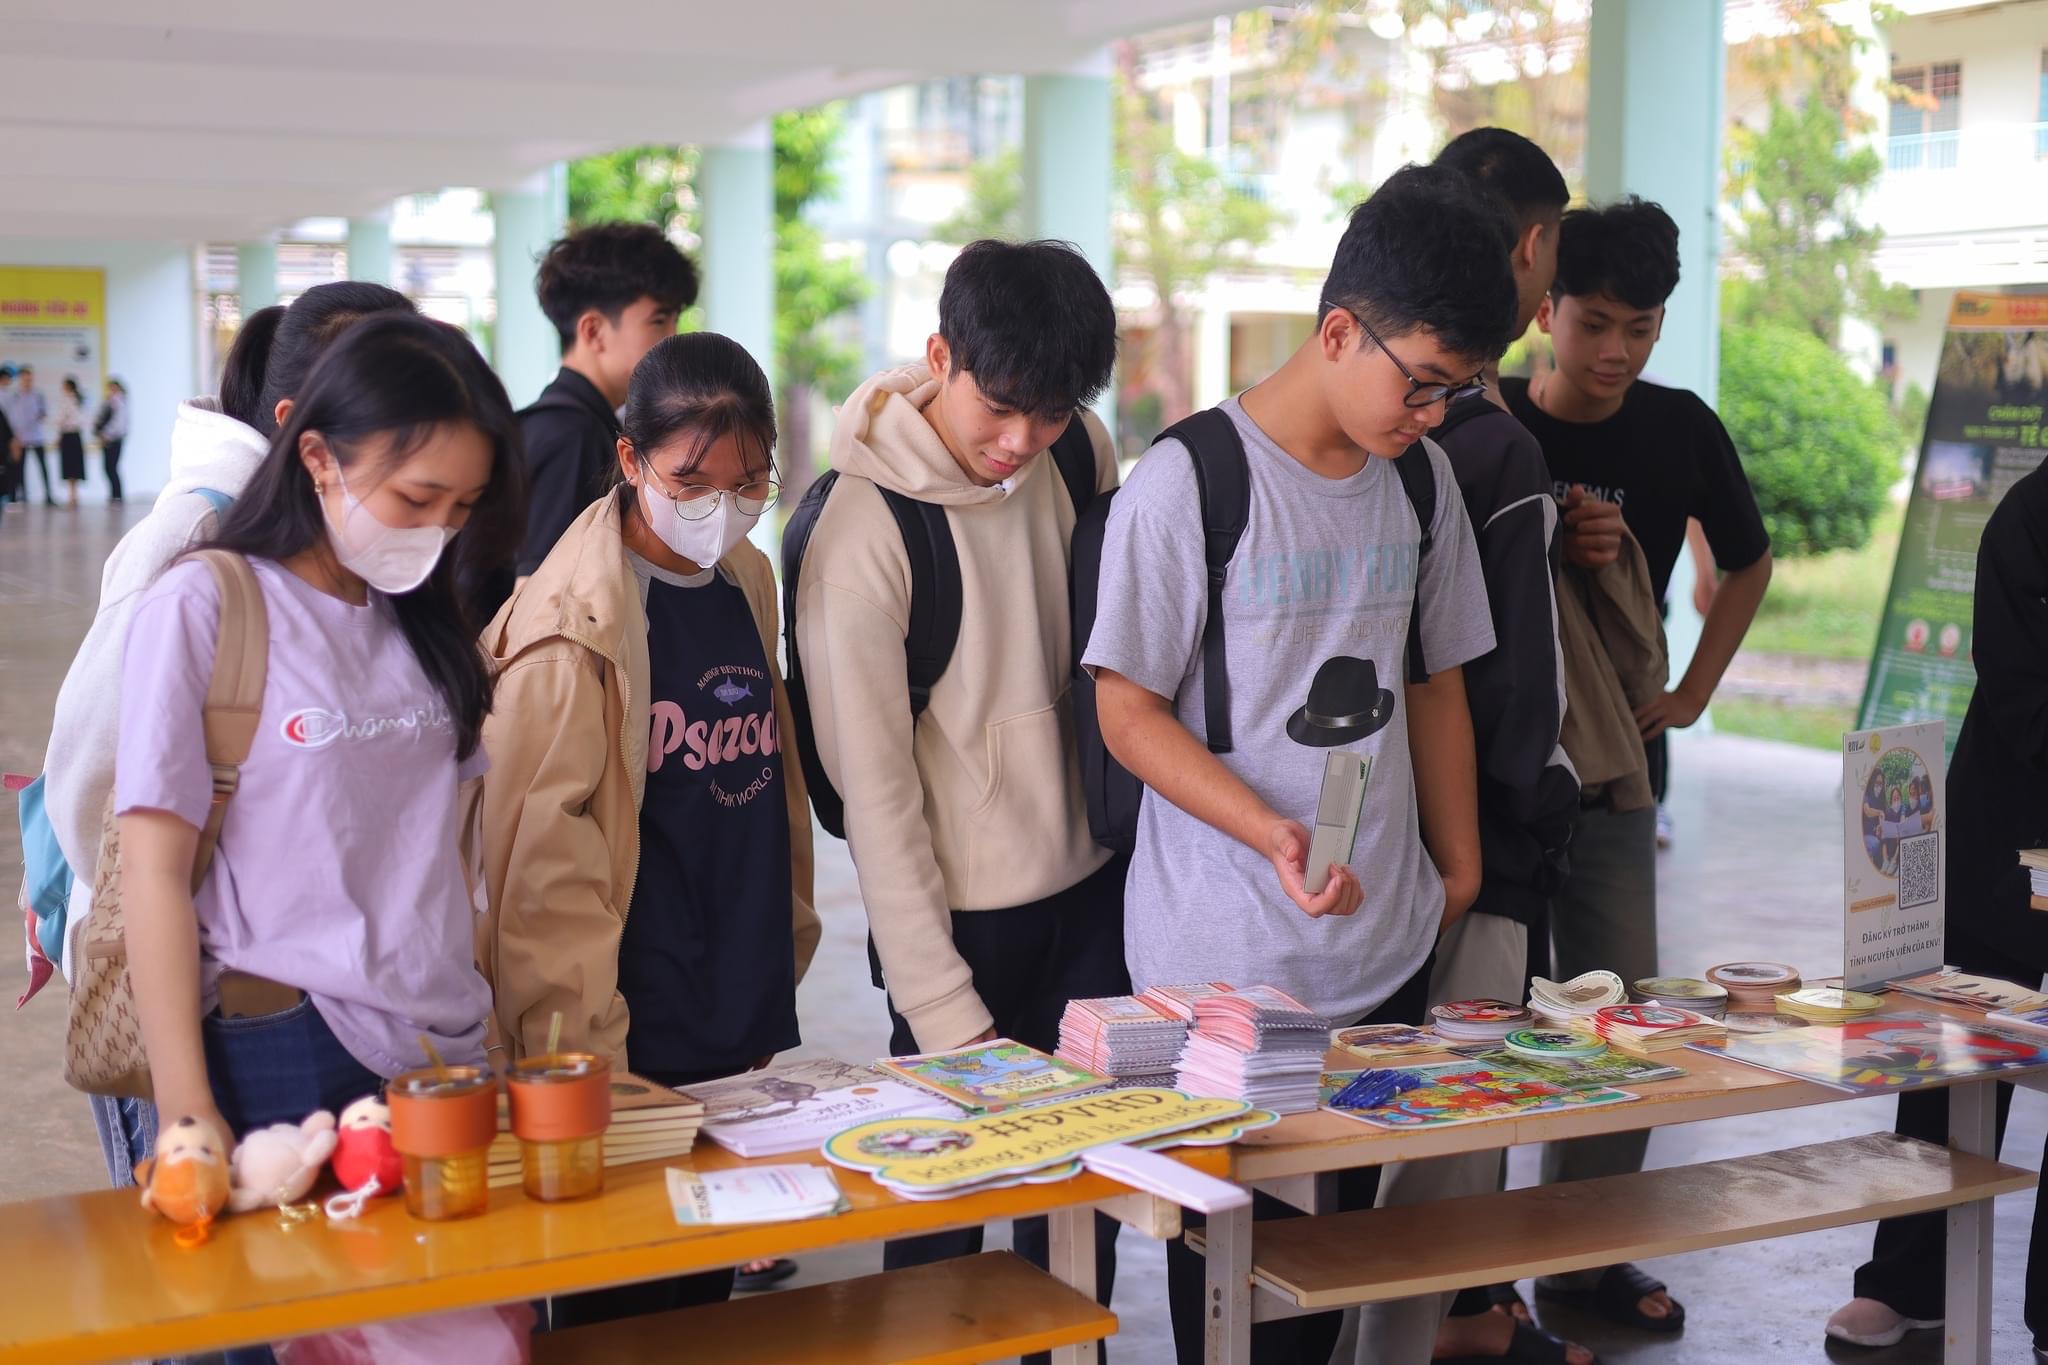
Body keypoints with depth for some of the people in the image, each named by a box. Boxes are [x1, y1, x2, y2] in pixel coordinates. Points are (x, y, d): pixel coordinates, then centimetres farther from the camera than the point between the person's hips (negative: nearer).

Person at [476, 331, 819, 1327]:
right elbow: (544, 862, -16)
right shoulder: (569, 624, -14)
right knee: (618, 1312, 4)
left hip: (746, 1022, 7)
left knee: (710, 1293, 16)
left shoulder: (748, 584, 8)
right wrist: (584, 1062, -18)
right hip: (628, 1043, -7)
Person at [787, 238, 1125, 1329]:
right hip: (961, 914, -5)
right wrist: (947, 1015, -16)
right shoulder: (862, 531, -19)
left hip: (1095, 889, 5)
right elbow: (874, 791, -17)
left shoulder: (1082, 457, -3)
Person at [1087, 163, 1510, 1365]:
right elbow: (1128, 711, -11)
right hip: (1226, 965, -5)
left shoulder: (1421, 477, 7)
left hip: (1387, 950, 6)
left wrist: (1458, 865, 16)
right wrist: (1272, 833, -24)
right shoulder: (1190, 479, -12)